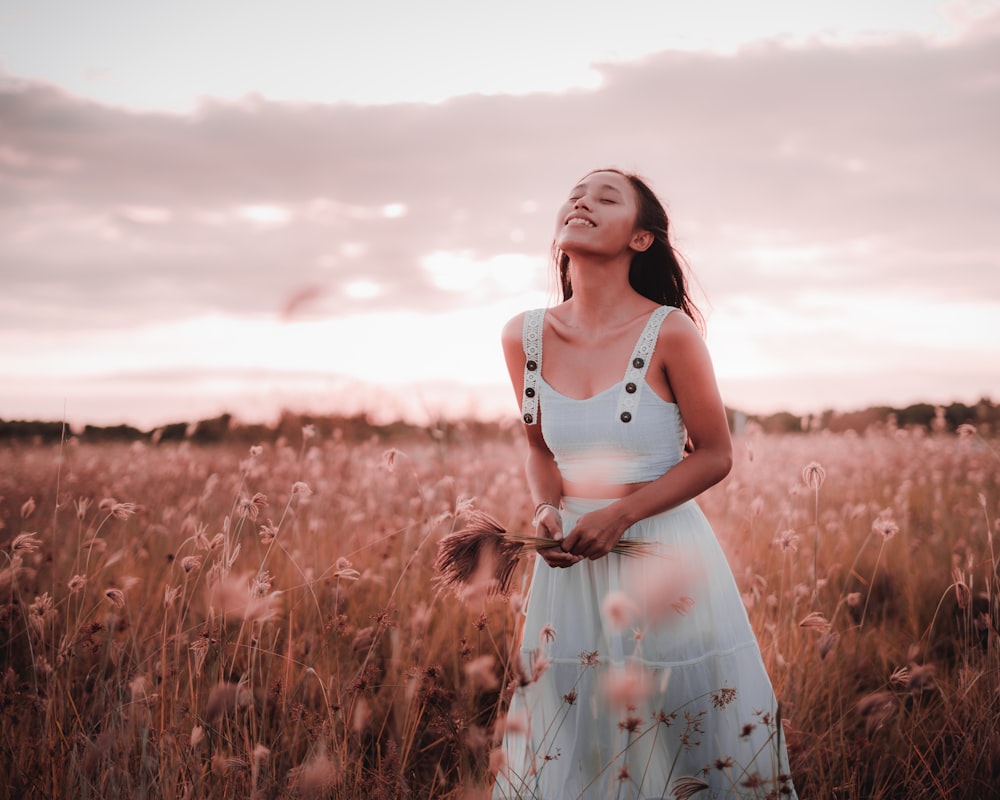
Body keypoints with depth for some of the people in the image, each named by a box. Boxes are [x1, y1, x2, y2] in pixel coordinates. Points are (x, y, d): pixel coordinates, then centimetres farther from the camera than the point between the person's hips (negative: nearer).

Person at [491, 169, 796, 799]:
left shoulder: (670, 332, -14)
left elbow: (715, 455, -6)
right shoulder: (524, 336, -1)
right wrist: (549, 509, -7)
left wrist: (620, 514, -16)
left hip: (667, 559, -3)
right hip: (571, 563, 4)